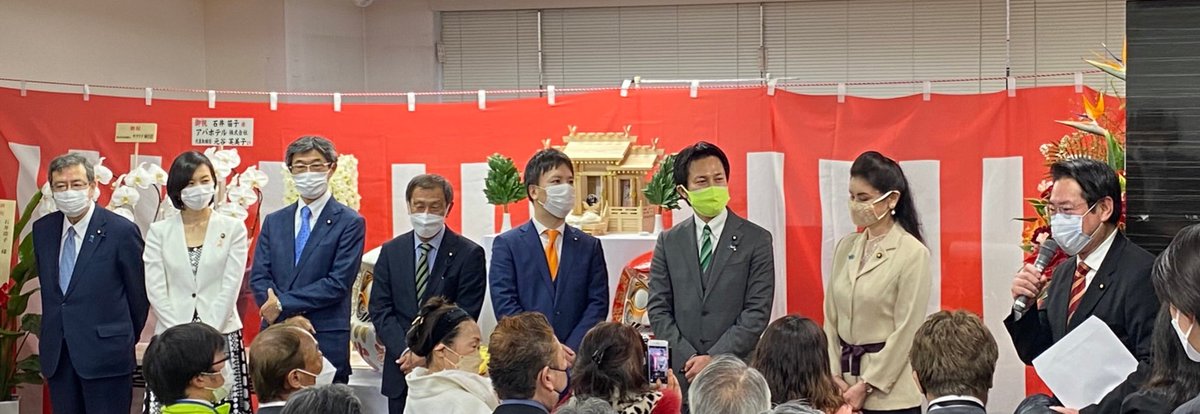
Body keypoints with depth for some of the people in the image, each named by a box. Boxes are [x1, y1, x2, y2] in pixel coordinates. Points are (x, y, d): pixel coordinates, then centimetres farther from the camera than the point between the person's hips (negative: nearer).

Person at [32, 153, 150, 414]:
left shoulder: (121, 231, -9)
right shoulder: (42, 229, 8)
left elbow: (138, 294, -1)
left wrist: (125, 339, 8)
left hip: (105, 352, -5)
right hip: (56, 353, 5)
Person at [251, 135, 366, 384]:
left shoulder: (350, 223, 1)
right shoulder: (273, 222, 16)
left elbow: (338, 284, -8)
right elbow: (258, 277, 8)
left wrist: (283, 303, -10)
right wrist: (288, 315, -10)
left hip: (326, 339, -4)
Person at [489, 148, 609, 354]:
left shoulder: (589, 246, 13)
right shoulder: (507, 244, 6)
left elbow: (598, 303, 6)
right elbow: (505, 305, -3)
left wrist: (571, 350, -9)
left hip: (577, 357, 2)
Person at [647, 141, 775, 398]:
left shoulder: (756, 240, 1)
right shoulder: (669, 242, 10)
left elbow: (757, 312, -5)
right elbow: (658, 309, 5)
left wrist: (713, 359, -12)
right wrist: (688, 359, -8)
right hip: (680, 374, 2)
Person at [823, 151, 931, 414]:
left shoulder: (913, 253, -9)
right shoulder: (846, 247, 8)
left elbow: (906, 332, -11)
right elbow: (831, 318, 10)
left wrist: (866, 386, -12)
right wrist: (835, 376, 0)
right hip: (846, 384, 5)